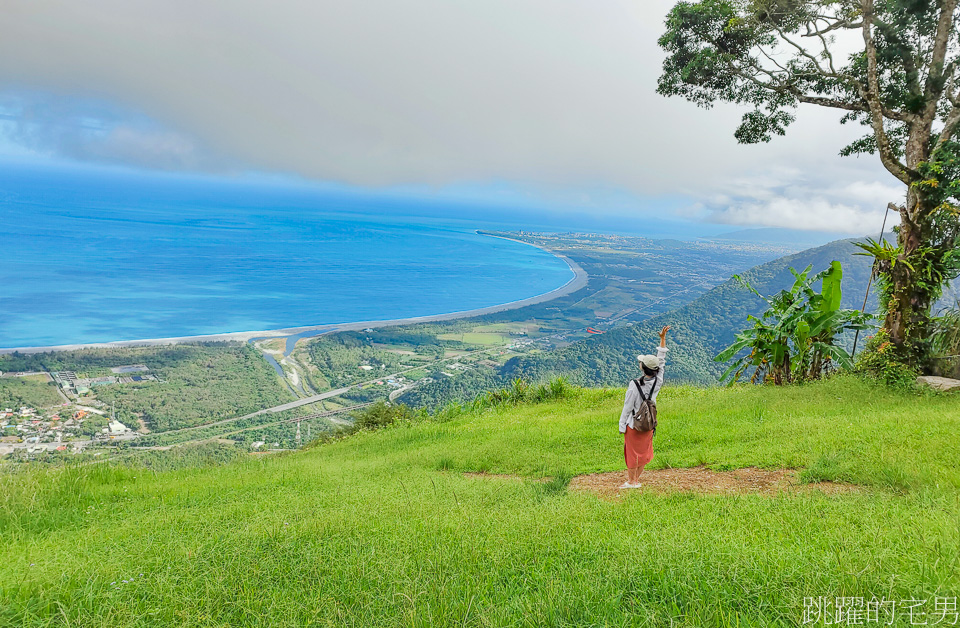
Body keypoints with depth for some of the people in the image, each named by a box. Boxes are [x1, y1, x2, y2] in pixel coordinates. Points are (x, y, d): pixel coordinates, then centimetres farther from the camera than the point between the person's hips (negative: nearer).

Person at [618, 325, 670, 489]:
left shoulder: (634, 384, -24)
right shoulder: (658, 381, -11)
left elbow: (627, 407, -16)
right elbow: (661, 360, 0)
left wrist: (622, 426, -5)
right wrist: (663, 338, 5)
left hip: (634, 424, -5)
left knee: (632, 452, 10)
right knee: (644, 451, 18)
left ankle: (631, 481, 22)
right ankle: (636, 478, 29)